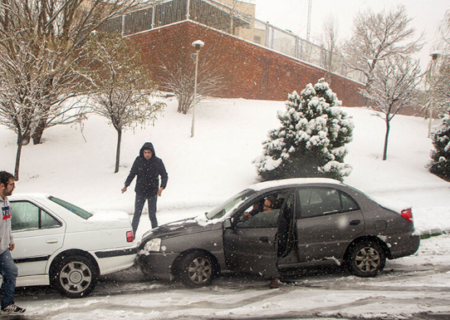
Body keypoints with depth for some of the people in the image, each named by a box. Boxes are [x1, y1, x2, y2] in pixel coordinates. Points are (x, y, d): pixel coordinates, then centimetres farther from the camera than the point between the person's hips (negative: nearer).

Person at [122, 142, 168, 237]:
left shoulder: (158, 162, -9)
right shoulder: (138, 160, -5)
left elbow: (164, 176, -4)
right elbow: (132, 173, 3)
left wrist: (162, 187, -20)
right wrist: (126, 185, -8)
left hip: (152, 193, -1)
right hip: (140, 192, 1)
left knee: (152, 215, 5)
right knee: (137, 214, 6)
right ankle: (132, 233, 18)